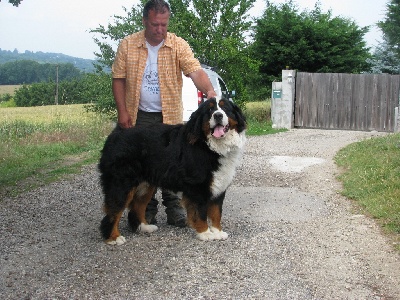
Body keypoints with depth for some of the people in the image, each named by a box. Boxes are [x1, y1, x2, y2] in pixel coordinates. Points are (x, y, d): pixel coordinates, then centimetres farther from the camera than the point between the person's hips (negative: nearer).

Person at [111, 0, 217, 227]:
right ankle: (148, 210, 19)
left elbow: (195, 71, -17)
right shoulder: (128, 45, -1)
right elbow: (119, 79, 1)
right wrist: (123, 111, -6)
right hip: (138, 117, 1)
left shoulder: (178, 45, -5)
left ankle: (174, 208, 17)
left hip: (170, 116, -1)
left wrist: (209, 91, -36)